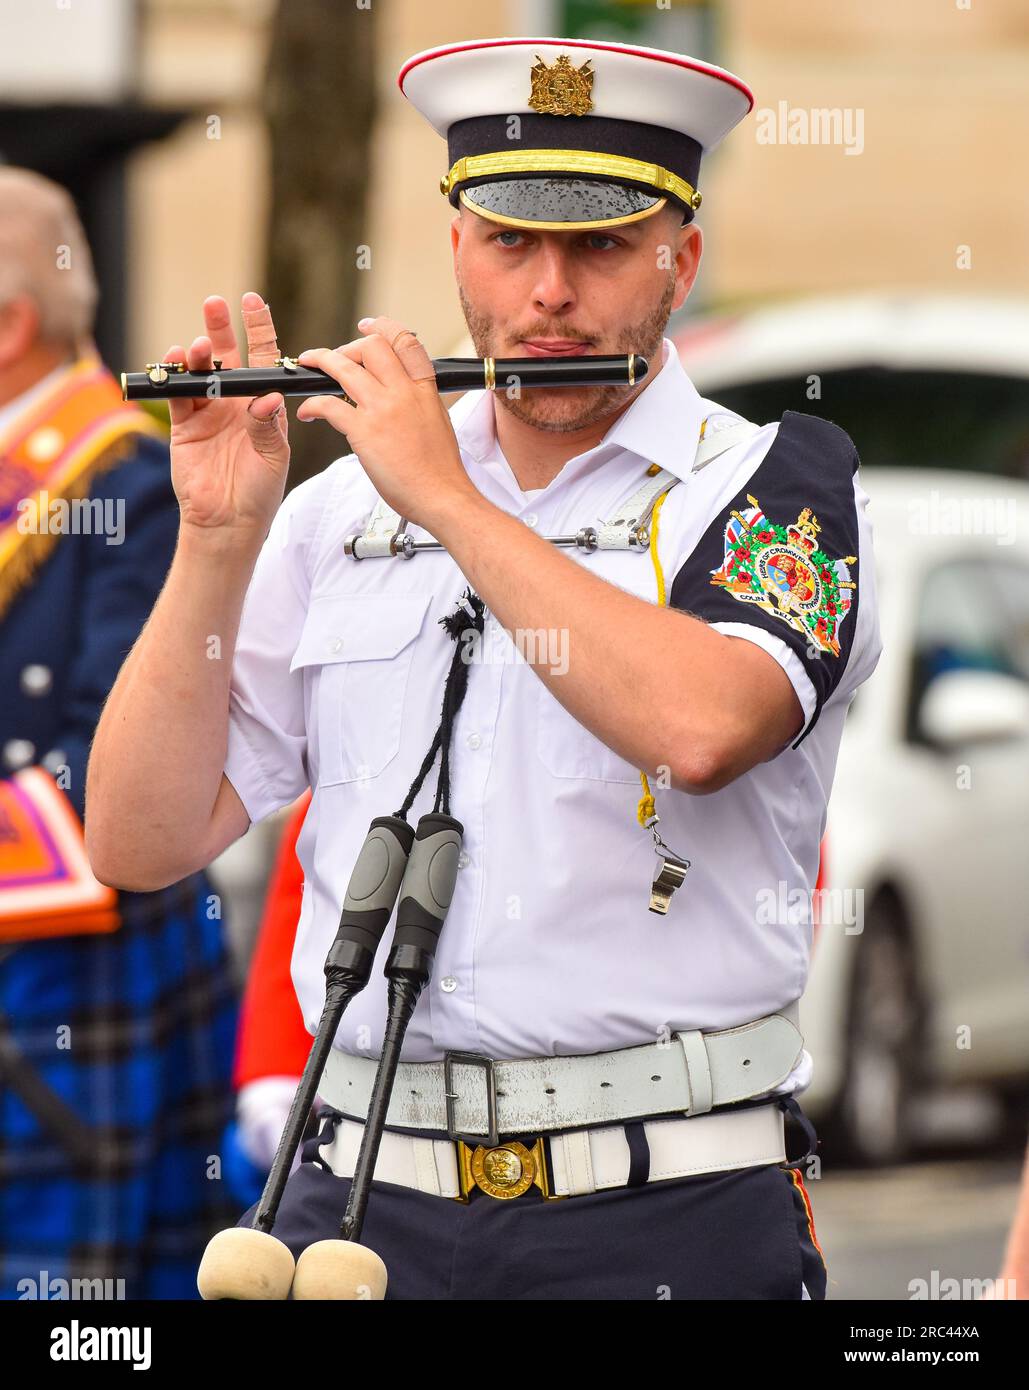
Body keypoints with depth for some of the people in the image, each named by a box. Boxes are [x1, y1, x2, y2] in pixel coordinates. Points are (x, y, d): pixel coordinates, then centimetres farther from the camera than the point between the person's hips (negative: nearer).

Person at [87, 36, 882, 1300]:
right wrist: (218, 536, -4)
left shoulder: (778, 484, -1)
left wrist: (445, 498, -14)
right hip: (360, 1200, 4)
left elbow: (698, 728, -22)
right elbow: (144, 842, 6)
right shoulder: (339, 514, 11)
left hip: (668, 1214, -3)